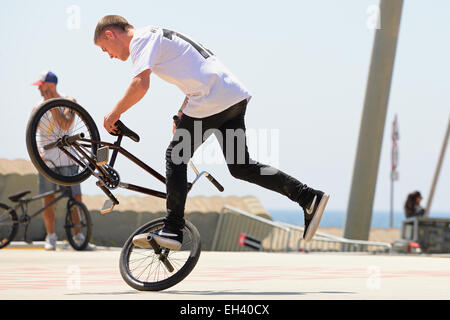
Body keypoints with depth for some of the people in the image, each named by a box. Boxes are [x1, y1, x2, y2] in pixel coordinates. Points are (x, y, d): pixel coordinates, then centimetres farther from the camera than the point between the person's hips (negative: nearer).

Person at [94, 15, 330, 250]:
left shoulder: (141, 40, -2)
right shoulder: (157, 36, 28)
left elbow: (140, 85, -18)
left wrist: (114, 114, -4)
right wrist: (181, 116, 30)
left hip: (211, 101, -9)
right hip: (235, 96, 9)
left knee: (176, 157, 2)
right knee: (240, 167, 13)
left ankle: (172, 231, 2)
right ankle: (309, 198, 6)